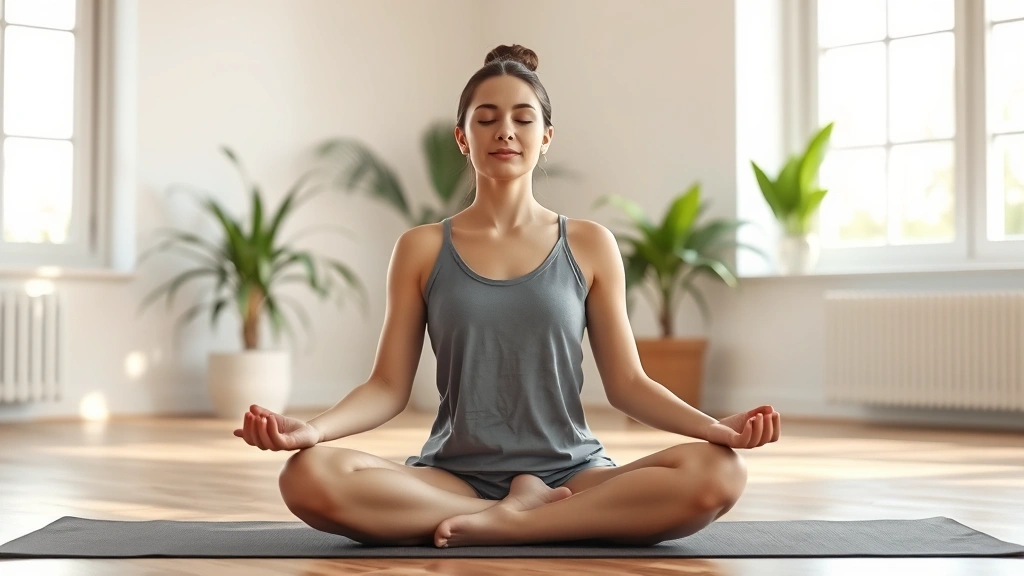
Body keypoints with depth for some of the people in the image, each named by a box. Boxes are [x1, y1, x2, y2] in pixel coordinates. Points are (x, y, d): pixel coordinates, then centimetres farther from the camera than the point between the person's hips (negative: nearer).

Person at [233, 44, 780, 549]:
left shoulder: (590, 246, 7)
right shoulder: (422, 249, 6)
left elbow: (626, 384, 6)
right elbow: (388, 386, 3)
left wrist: (714, 426, -13)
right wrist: (313, 427, -18)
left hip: (571, 475, 1)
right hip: (452, 478, 0)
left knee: (717, 474, -28)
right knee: (308, 476, -30)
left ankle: (501, 525, -20)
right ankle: (523, 509, -17)